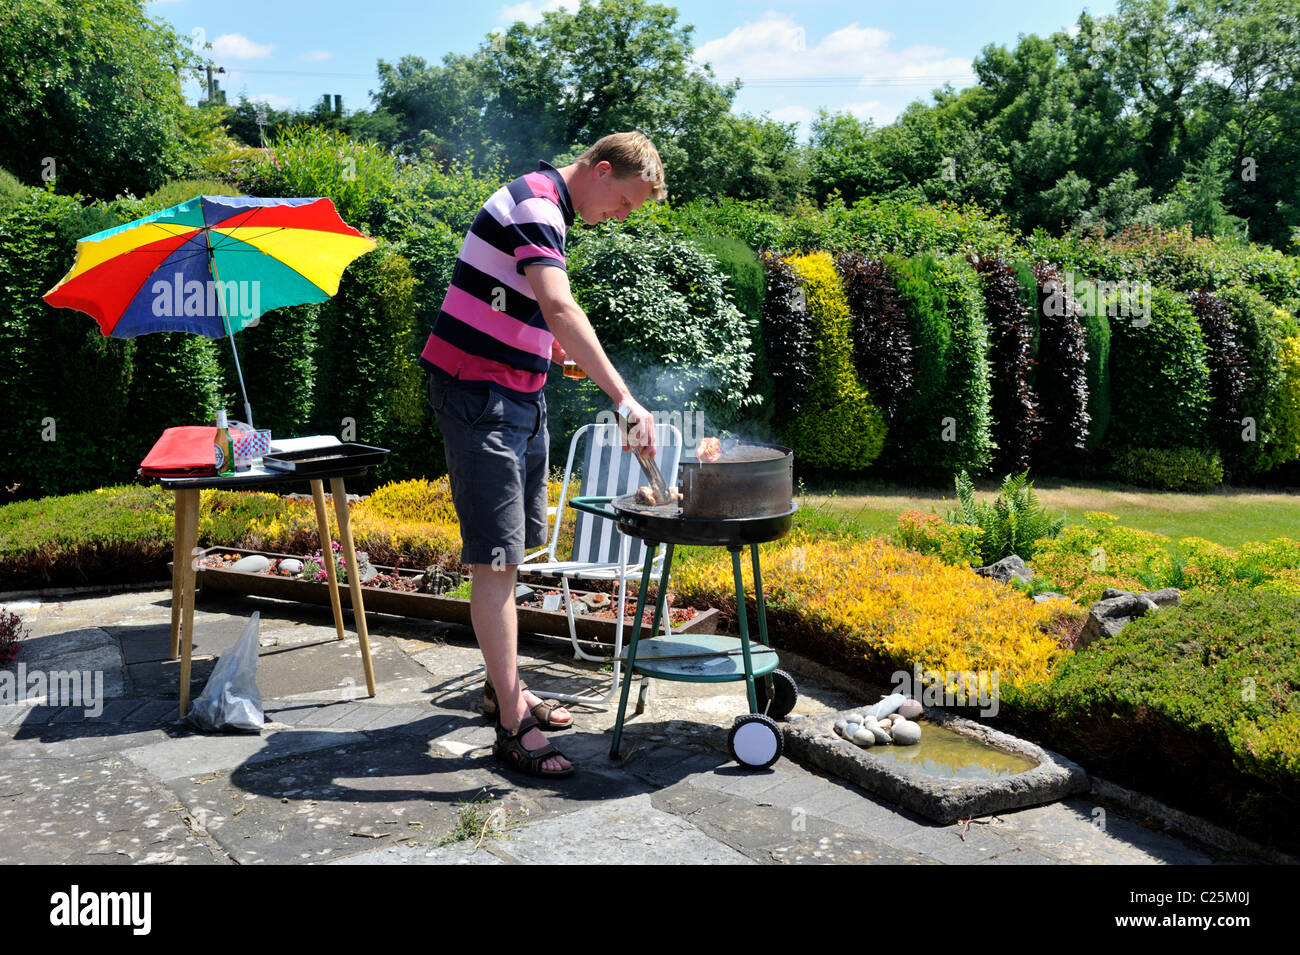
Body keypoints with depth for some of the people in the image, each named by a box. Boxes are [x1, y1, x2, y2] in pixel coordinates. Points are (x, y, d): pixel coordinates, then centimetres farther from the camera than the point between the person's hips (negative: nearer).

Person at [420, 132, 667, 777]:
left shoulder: (547, 208, 15)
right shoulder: (534, 203, -17)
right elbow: (559, 307, -33)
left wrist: (560, 345, 19)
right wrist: (623, 398, -38)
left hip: (520, 395, 10)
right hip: (478, 392, -10)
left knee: (512, 549, 14)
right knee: (496, 557, -10)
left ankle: (504, 685, 27)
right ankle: (512, 726, -7)